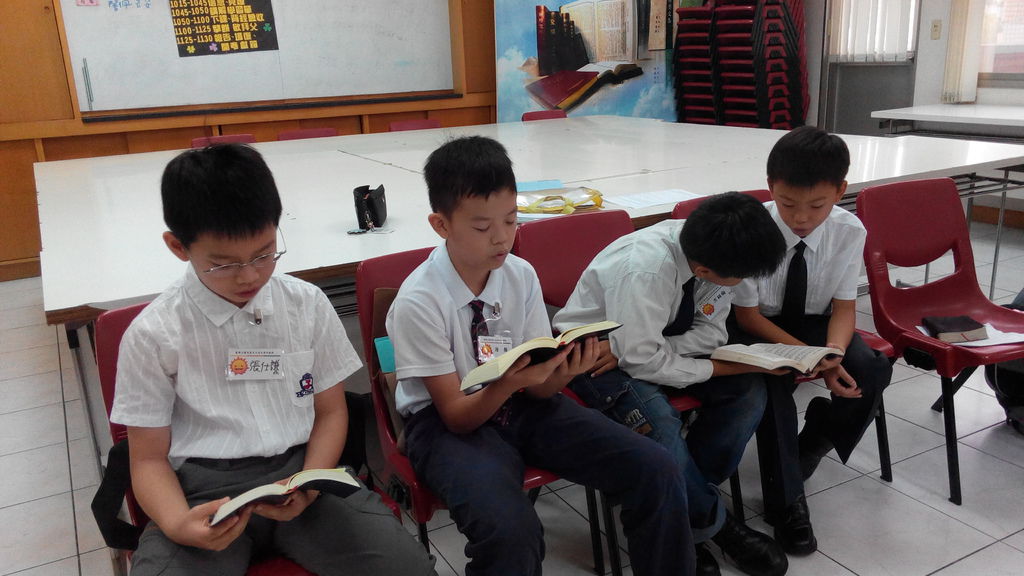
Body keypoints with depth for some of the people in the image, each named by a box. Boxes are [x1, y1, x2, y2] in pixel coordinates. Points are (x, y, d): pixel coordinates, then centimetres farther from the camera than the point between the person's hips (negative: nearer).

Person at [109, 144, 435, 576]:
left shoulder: (307, 305, 2)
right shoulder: (153, 335, -4)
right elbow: (149, 458, 3)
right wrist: (177, 523, -19)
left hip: (300, 469, 2)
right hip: (204, 491, -1)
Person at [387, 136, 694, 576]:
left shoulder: (521, 275, -6)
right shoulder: (418, 303, -19)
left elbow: (539, 390, -1)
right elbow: (456, 415, -15)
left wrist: (560, 372, -24)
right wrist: (507, 383, -34)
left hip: (523, 406, 5)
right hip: (449, 422, -4)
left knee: (657, 473, -11)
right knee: (511, 531, -35)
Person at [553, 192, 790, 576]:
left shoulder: (709, 251, -15)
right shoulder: (644, 269, -35)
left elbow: (711, 332, -8)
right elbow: (642, 360, -31)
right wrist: (720, 367, -22)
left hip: (655, 341, 7)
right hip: (594, 351, -7)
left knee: (749, 389, -11)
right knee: (659, 423, -32)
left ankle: (689, 501, -2)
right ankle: (710, 524, -6)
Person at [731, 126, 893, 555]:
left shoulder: (850, 230, -15)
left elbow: (843, 307, -8)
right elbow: (747, 315, -18)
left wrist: (833, 353, -31)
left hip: (815, 323, 4)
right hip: (760, 329, -3)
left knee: (872, 371, -22)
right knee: (771, 381, -32)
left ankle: (803, 461, 0)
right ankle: (786, 498, -14)